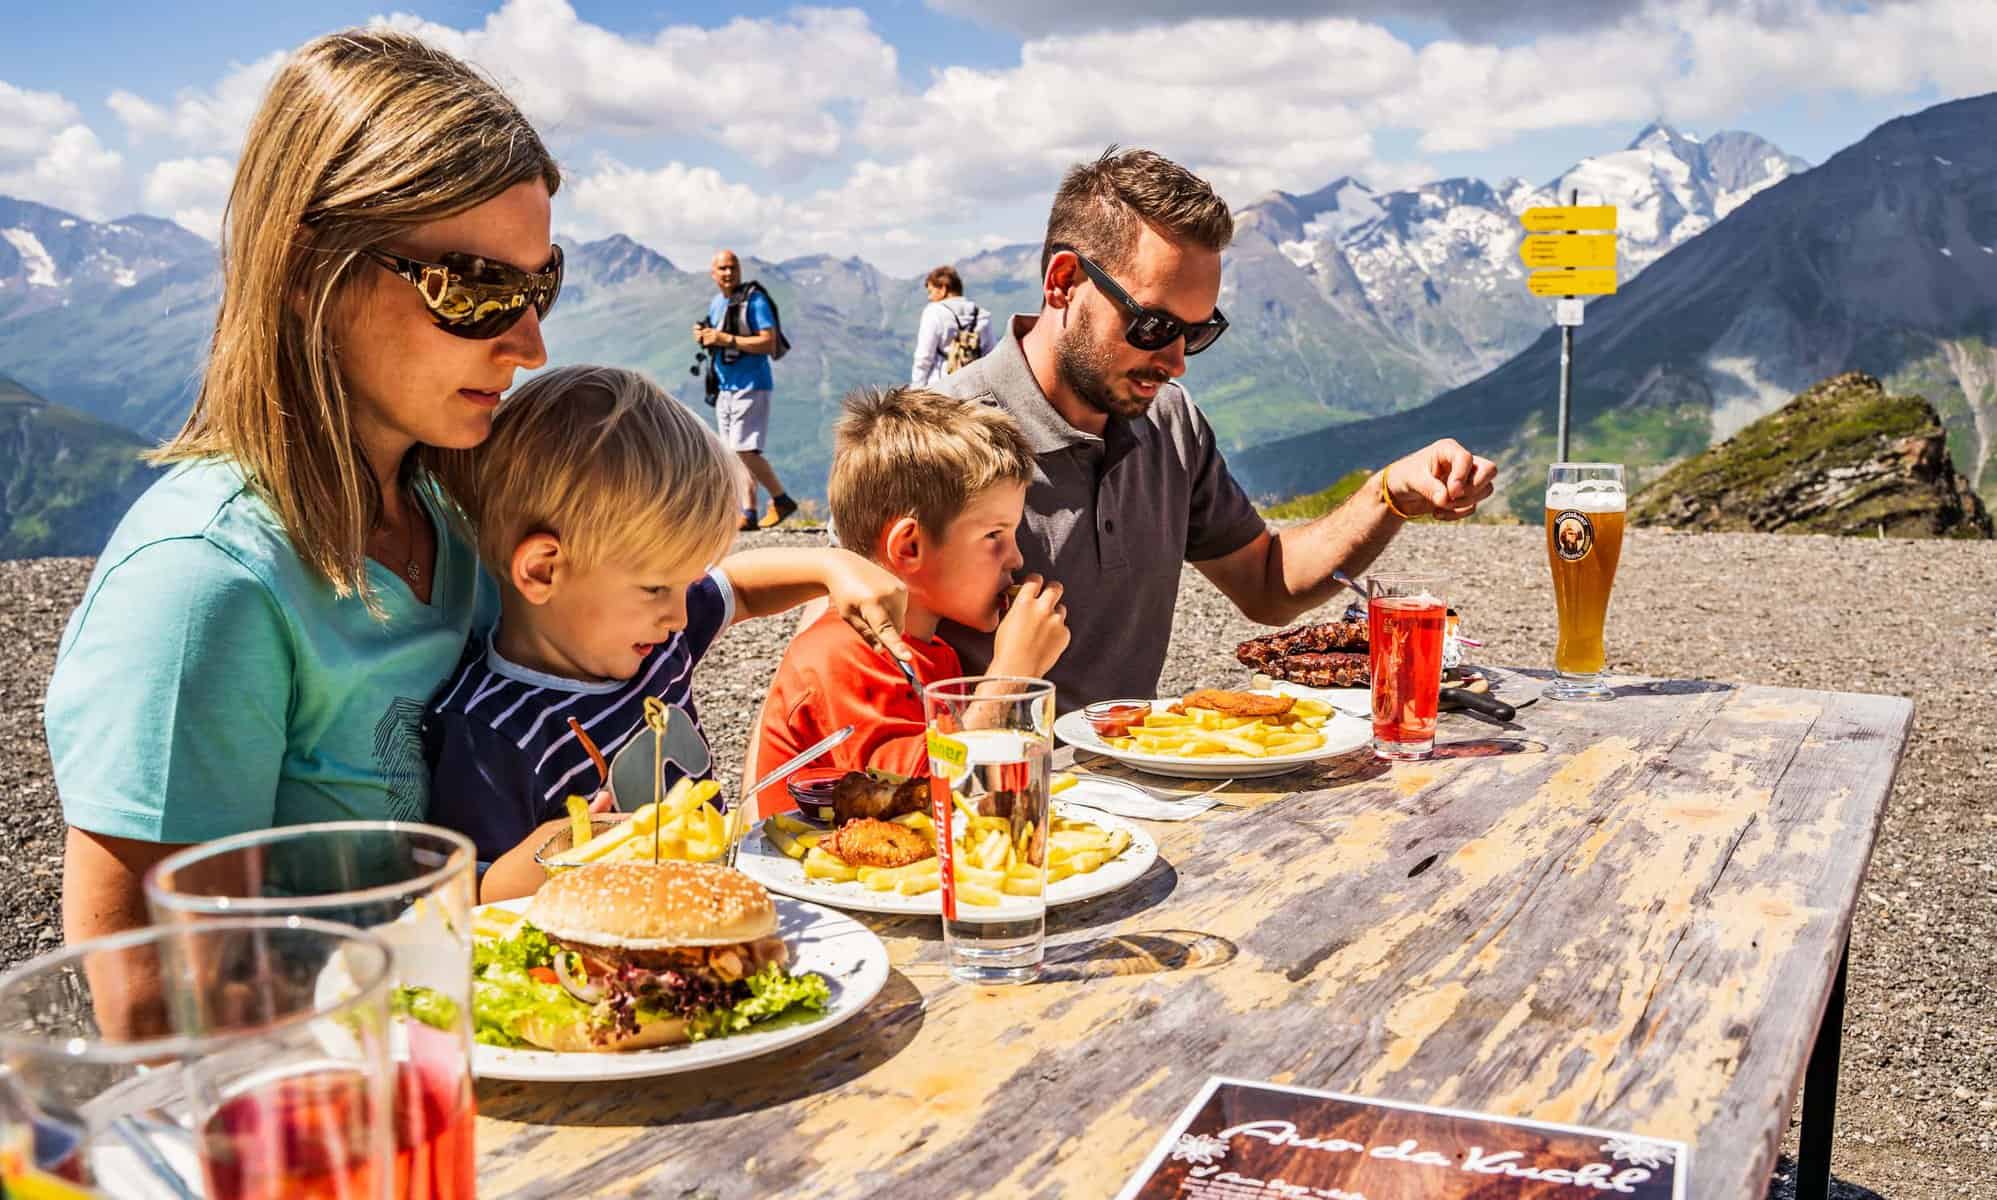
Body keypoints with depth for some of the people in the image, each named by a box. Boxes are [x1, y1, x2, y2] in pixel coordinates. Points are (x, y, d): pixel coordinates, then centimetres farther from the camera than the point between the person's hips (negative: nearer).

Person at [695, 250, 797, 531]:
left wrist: (727, 339, -21)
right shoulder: (715, 303, 14)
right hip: (725, 387, 8)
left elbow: (769, 343, -19)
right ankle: (748, 513, 7)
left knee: (745, 450, -13)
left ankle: (782, 500, 2)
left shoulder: (754, 300, -10)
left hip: (751, 386, -8)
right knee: (735, 453, 5)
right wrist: (704, 337, 2)